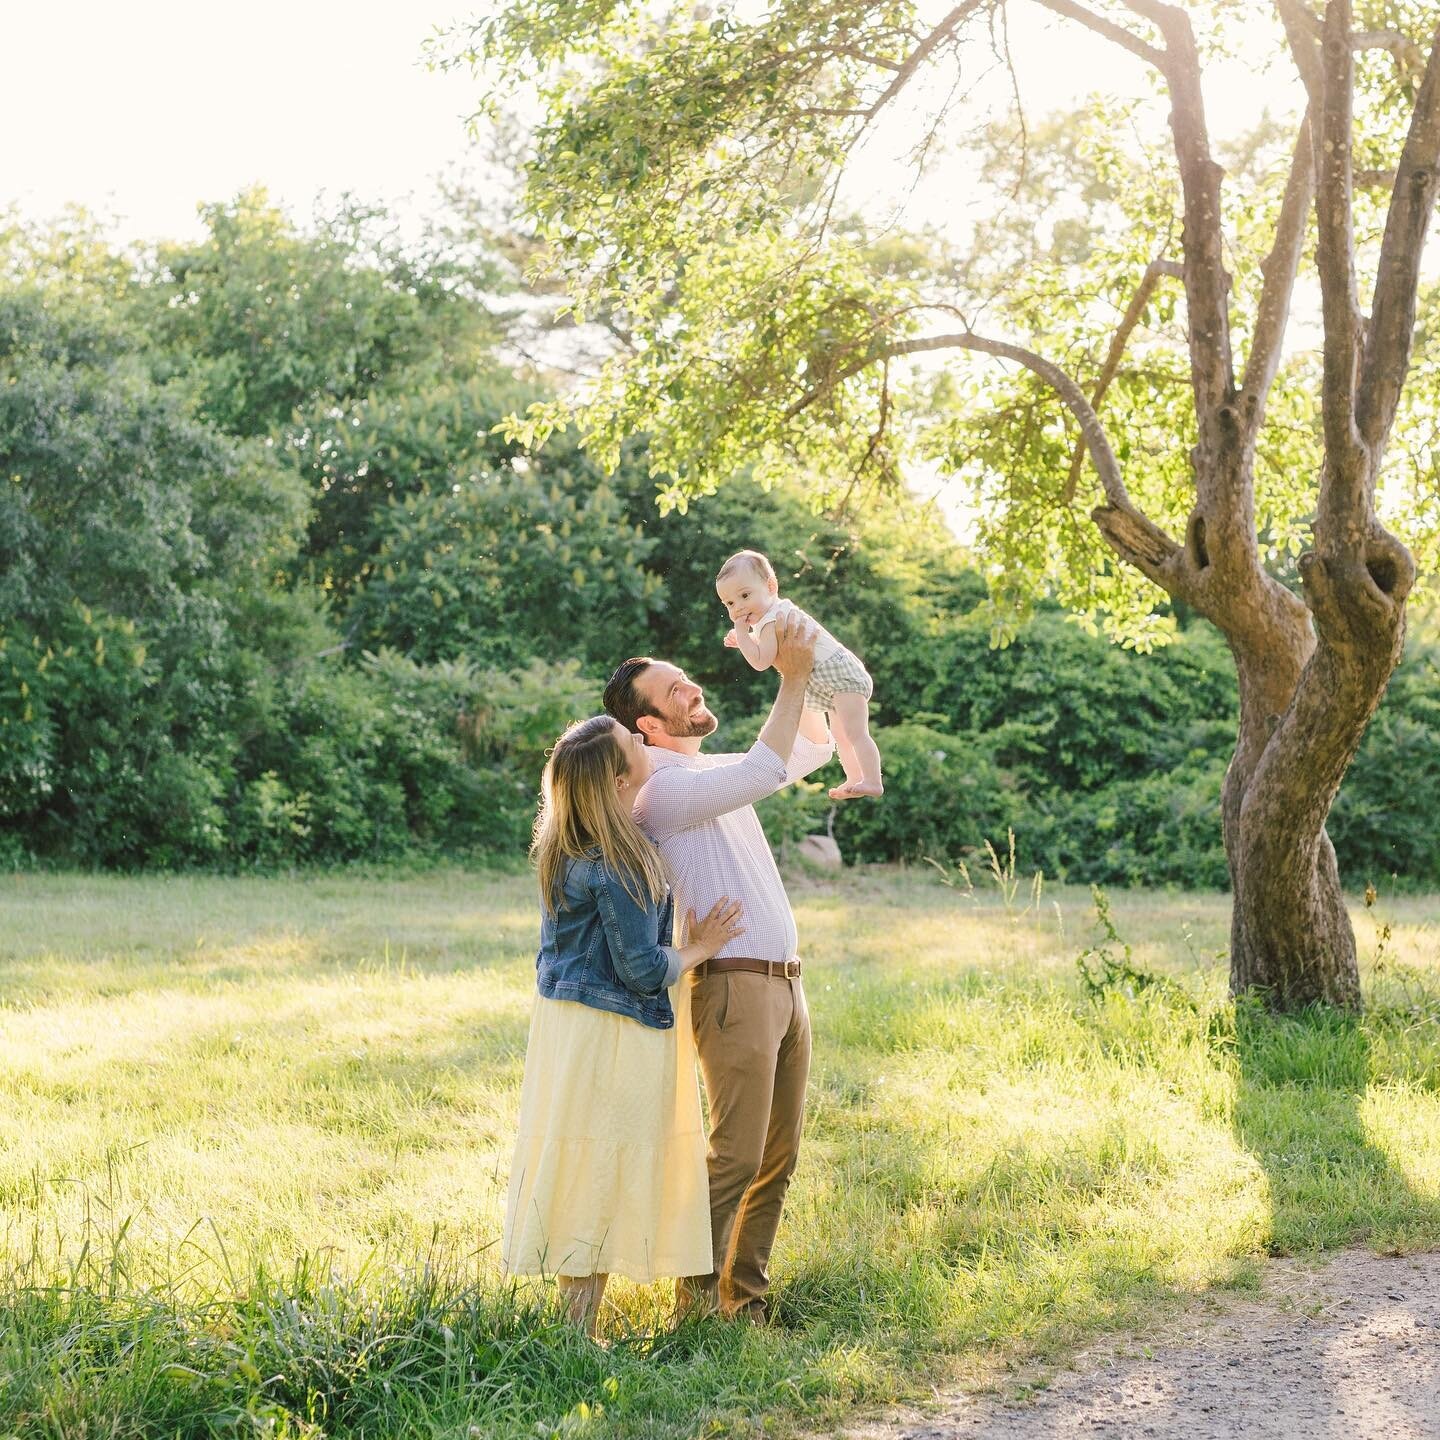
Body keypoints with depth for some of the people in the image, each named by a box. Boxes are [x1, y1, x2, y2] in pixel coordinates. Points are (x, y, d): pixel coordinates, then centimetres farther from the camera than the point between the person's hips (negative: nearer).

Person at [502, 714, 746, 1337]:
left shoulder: (566, 847, 5)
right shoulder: (615, 864, -23)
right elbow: (643, 970, -19)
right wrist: (699, 948, -3)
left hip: (567, 1021, 9)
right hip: (609, 1034, -9)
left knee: (575, 1171, 13)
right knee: (602, 1175, -1)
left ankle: (571, 1309, 21)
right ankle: (582, 1331, 4)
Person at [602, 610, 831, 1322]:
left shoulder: (718, 774, 19)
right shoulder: (662, 788, -9)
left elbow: (816, 747, 26)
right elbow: (764, 771, -23)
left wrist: (799, 672, 11)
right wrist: (792, 679, -18)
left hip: (786, 984, 9)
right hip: (734, 987, -9)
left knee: (777, 1158, 10)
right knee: (736, 1157, -10)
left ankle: (745, 1298, 17)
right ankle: (698, 1307, -2)